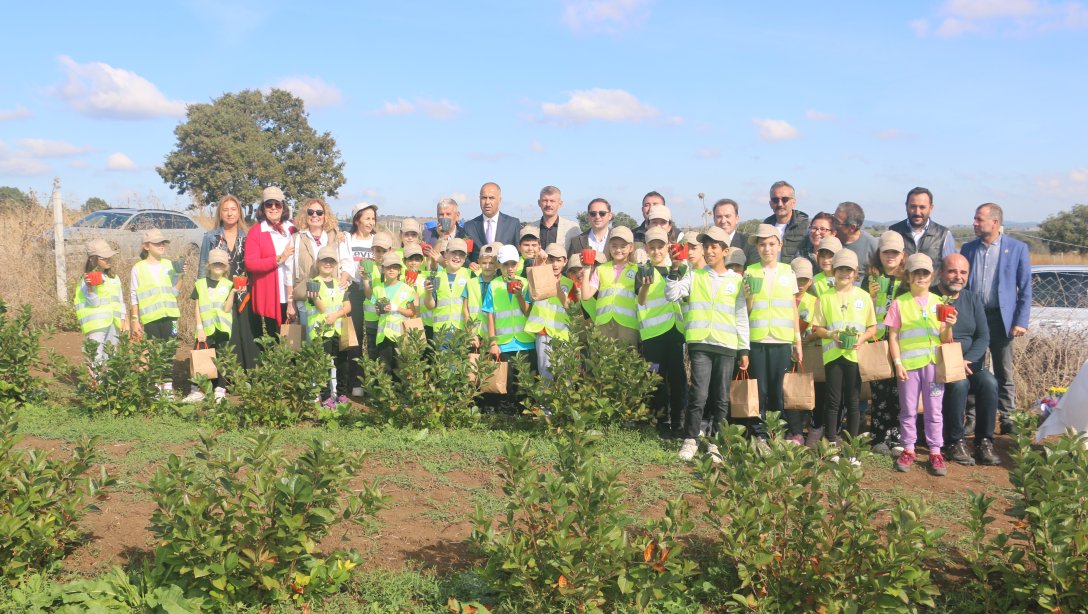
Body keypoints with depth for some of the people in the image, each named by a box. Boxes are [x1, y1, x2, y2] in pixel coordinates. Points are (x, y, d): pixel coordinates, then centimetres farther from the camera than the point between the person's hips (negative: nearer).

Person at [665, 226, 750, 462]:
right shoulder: (694, 276, 9)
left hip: (727, 346, 2)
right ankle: (690, 440, 3)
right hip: (700, 344, -1)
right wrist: (674, 271, -15)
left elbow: (741, 316, 11)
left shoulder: (736, 280, 10)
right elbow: (672, 295, -4)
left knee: (722, 398, 5)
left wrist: (744, 349, 8)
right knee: (699, 395, -8)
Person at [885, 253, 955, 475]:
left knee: (934, 410, 5)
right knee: (908, 410, 6)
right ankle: (908, 450, 17)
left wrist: (948, 327, -13)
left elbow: (945, 340, 7)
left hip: (933, 363, 1)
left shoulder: (938, 302, 7)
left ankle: (935, 452, 12)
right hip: (908, 363, -1)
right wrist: (897, 362, -8)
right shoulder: (900, 303, 2)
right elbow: (893, 336, 0)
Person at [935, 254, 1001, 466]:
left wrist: (967, 360, -14)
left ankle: (984, 441, -14)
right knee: (958, 384, -32)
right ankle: (955, 442, -18)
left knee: (989, 383, -24)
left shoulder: (973, 299, 10)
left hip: (970, 364, 4)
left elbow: (983, 337, 5)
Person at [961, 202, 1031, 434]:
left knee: (1004, 373, 6)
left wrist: (1021, 321, -9)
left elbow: (1025, 289, -3)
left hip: (1001, 317, -3)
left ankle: (1005, 418, 15)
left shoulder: (1017, 248, -3)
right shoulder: (968, 248, 6)